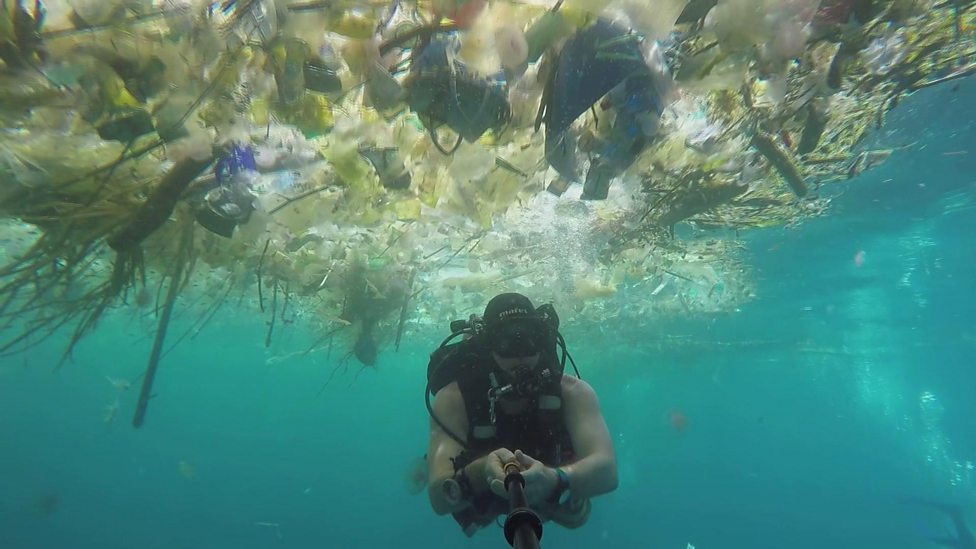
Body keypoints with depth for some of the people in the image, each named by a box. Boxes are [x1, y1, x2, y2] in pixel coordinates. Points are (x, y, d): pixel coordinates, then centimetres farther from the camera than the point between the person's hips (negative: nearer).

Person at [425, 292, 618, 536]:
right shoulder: (454, 399, -35)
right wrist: (479, 472, -64)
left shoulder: (572, 392, -33)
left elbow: (607, 471, -45)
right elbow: (438, 498, -42)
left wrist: (554, 479, -67)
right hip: (483, 502, 0)